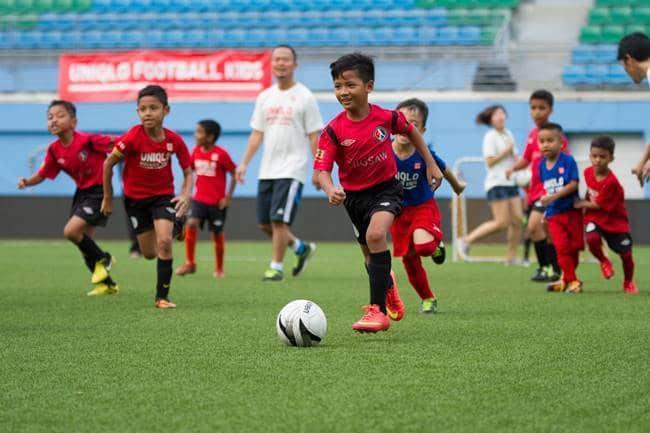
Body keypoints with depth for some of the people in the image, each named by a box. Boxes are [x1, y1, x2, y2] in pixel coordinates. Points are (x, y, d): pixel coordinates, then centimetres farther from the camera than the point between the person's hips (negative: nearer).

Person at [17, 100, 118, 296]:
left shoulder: (86, 140, -22)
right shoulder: (54, 150, -3)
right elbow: (42, 175, 4)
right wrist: (26, 182, -14)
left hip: (99, 191, -7)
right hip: (81, 192, 7)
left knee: (71, 231, -19)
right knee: (83, 242, 9)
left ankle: (102, 258, 6)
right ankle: (107, 283, 26)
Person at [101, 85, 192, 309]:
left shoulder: (174, 140, -15)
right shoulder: (133, 138, -22)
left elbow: (188, 172, -3)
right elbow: (108, 164, -10)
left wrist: (186, 194, -21)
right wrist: (108, 198, -3)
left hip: (163, 195, 0)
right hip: (135, 198, 0)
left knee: (164, 242, -20)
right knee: (149, 253, 5)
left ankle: (162, 297, -9)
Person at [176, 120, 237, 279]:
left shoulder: (221, 154, -13)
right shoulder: (196, 151, 2)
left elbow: (234, 173, -6)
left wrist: (228, 197, -9)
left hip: (217, 202, -3)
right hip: (199, 199, 3)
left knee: (217, 234, 7)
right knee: (191, 224, -19)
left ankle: (219, 269, 24)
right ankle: (189, 263, -10)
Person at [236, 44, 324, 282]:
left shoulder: (304, 97, -4)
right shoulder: (265, 97, 12)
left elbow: (314, 136, -4)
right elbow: (257, 134, 14)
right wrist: (244, 163, 6)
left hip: (292, 170, -6)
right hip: (267, 170, 6)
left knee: (279, 220, -12)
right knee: (265, 223, 7)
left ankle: (276, 267, 0)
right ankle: (302, 248, 28)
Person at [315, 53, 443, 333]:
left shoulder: (386, 118, -15)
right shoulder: (333, 131, -17)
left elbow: (411, 132, 7)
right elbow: (322, 170, -22)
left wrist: (431, 165, 11)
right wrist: (330, 190, -44)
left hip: (386, 188, -2)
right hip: (354, 195, 3)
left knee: (376, 234, -30)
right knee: (371, 255, 18)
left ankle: (378, 309, -28)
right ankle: (387, 284, 55)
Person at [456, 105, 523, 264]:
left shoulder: (508, 134, 14)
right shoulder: (490, 137, -9)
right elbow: (490, 161, -15)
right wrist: (506, 151, -15)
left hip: (510, 182, 8)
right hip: (496, 183, -8)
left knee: (517, 220, -1)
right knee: (502, 222, -12)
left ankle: (511, 257, 7)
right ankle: (467, 240, -1)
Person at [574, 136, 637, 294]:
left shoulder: (611, 182, -25)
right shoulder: (588, 172, -6)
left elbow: (599, 205, -18)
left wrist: (581, 204, -7)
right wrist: (586, 203, 7)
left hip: (615, 221, -3)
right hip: (594, 217, 3)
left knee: (625, 253, 1)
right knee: (592, 239, -29)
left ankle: (628, 282, 29)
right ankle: (603, 261, 4)